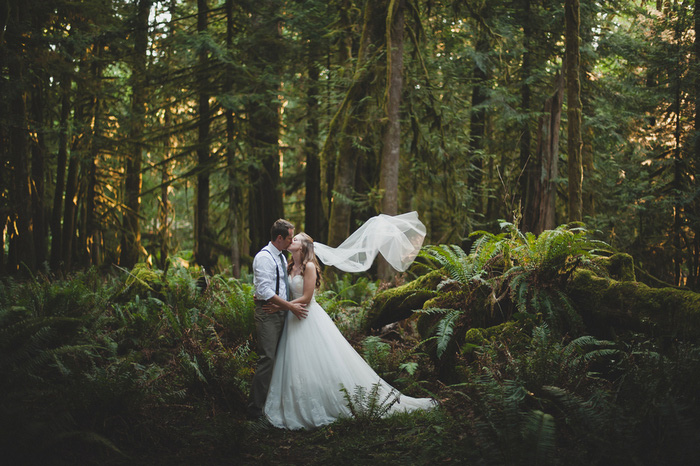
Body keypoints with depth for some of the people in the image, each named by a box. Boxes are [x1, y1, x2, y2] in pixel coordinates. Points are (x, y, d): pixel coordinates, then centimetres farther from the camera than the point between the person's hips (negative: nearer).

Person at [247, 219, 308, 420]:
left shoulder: (281, 257, 16)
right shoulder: (264, 257, -14)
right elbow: (265, 291, -22)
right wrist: (291, 306, -21)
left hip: (281, 312, 9)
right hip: (268, 313, -9)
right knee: (267, 359, -11)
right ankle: (256, 408, -6)